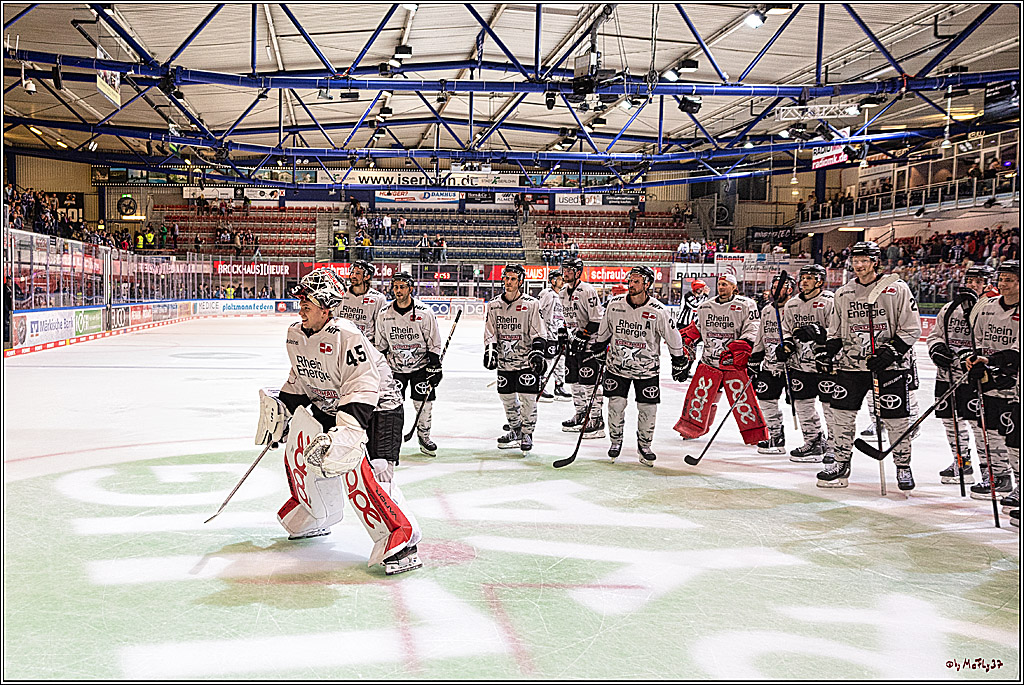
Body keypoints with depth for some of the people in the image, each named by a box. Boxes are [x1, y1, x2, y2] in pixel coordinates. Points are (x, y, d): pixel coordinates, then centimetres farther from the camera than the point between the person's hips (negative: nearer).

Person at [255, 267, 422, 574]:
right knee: (301, 450, 8)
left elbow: (362, 391, -34)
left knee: (358, 471, -24)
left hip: (377, 408, -9)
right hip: (328, 405, 9)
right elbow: (299, 380, 16)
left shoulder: (347, 337, -28)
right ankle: (316, 516, 33)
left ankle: (400, 540, -20)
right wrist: (280, 411, 13)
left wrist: (341, 433, -41)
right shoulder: (295, 335, -1)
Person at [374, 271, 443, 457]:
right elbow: (380, 344, 8)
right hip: (395, 367, 1)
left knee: (424, 403, 0)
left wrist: (435, 366, -7)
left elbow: (434, 343, -4)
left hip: (421, 365, -1)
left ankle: (424, 436, 19)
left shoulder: (424, 312, -10)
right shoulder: (384, 314, -3)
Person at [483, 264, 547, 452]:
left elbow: (539, 333, -4)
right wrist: (490, 352, -5)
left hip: (526, 361, -4)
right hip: (504, 361, 4)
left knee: (527, 400, -5)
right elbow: (490, 333, 9)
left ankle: (527, 433, 11)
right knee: (507, 399, 12)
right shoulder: (494, 305, 7)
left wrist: (538, 353, -15)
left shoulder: (531, 304, -4)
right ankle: (515, 430, 31)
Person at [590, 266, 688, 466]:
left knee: (648, 408, 0)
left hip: (646, 368, -1)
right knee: (616, 404, 0)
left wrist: (680, 361, 4)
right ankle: (615, 440, 23)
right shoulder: (615, 305, -6)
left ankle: (644, 444, 21)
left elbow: (673, 337, -1)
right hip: (617, 364, 1)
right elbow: (603, 332, 10)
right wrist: (596, 350, 15)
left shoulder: (658, 312, -13)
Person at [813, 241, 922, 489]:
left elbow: (911, 329, -4)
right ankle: (842, 463, 15)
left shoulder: (897, 289, -4)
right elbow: (835, 330, 18)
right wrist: (828, 349, 1)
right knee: (841, 413, 1)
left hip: (890, 364, -4)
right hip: (851, 363, 4)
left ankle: (903, 466, 15)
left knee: (896, 418, -2)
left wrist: (892, 352, -15)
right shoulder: (843, 293, 10)